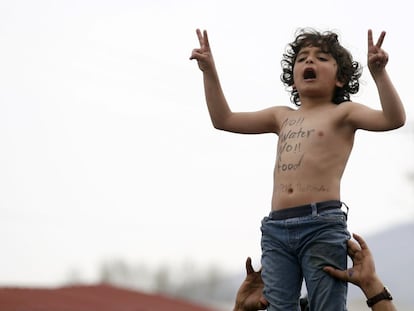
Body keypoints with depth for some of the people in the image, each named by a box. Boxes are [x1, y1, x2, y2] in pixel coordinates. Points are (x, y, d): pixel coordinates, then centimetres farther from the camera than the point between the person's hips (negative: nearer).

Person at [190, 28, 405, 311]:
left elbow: (394, 119, -7)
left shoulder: (343, 112, 9)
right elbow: (223, 120, 27)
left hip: (322, 225, -5)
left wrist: (379, 72, -20)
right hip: (276, 228, 5)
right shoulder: (283, 117, 24)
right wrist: (209, 71, 19)